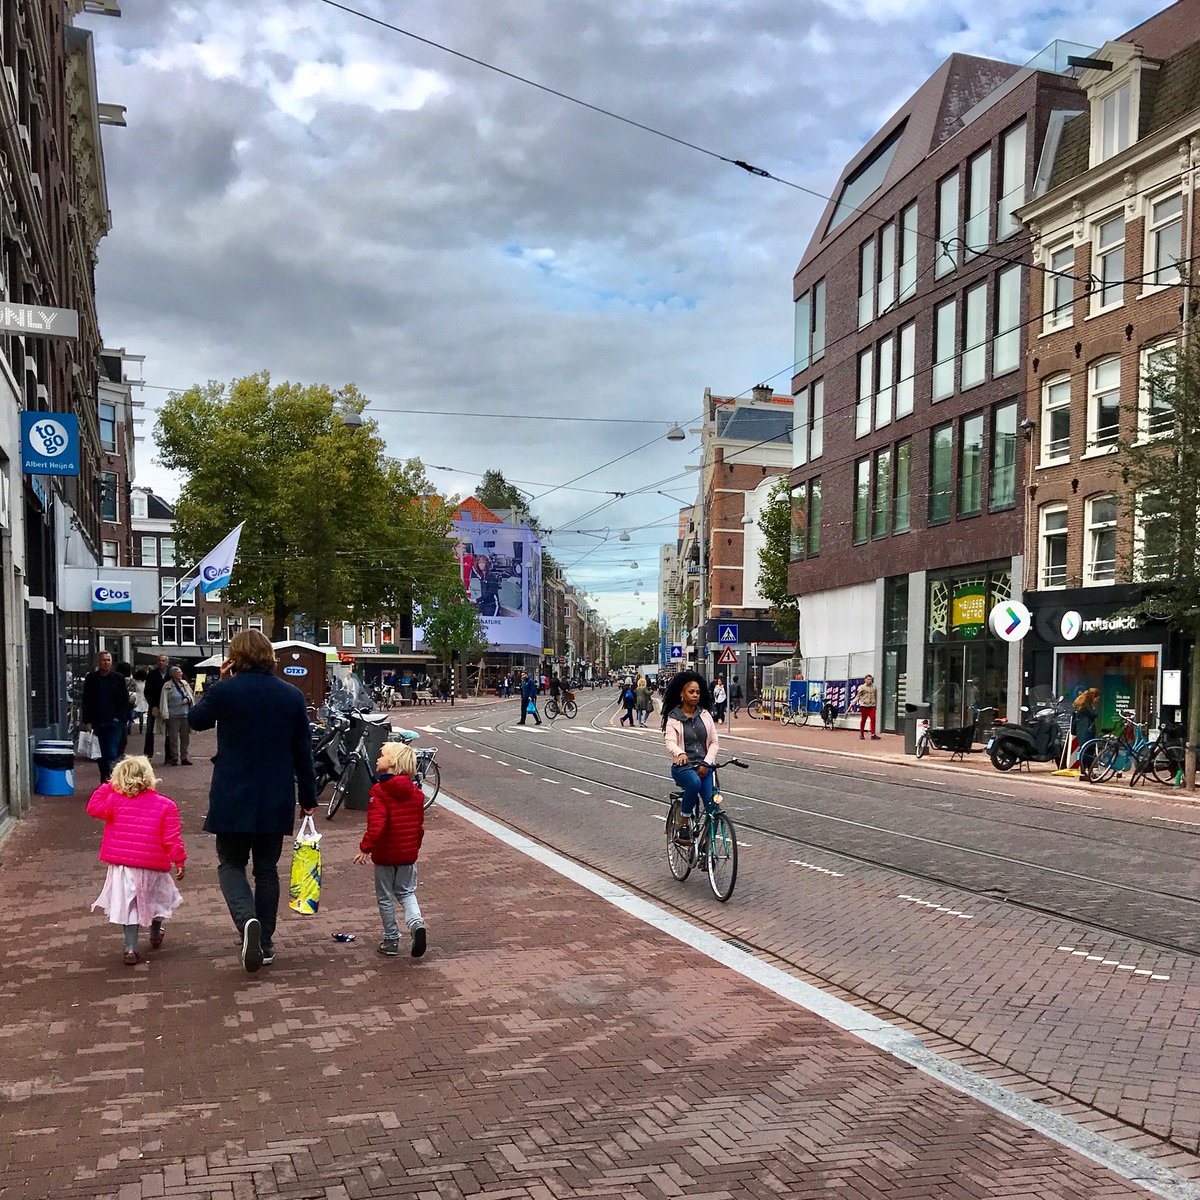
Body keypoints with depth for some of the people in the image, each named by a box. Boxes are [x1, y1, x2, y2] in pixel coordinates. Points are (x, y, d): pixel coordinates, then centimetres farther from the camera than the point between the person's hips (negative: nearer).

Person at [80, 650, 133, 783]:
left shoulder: (118, 678, 3)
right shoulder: (91, 678, 5)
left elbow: (125, 701, 4)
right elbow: (85, 701, 5)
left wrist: (122, 718, -5)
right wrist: (87, 721, -1)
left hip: (114, 722, -2)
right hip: (97, 721, 2)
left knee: (112, 753, -11)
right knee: (102, 754, 9)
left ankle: (109, 779, -9)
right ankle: (104, 781, 20)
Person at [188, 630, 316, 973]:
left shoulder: (224, 691, -10)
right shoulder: (292, 695, 0)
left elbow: (195, 720, 10)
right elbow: (303, 752, 5)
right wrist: (308, 798, 13)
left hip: (233, 798, -3)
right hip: (276, 801, 3)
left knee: (231, 864, 10)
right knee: (267, 869, 15)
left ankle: (247, 920, -16)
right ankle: (265, 943, 18)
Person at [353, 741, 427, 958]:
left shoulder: (379, 791, -17)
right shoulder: (416, 792, 2)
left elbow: (376, 824, -26)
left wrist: (365, 848, -19)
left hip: (385, 854, -5)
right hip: (408, 853, 5)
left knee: (385, 898, 10)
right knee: (406, 892, 19)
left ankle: (391, 940, 17)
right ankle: (416, 922, -8)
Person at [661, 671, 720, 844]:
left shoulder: (705, 714, 10)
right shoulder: (673, 718, 0)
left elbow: (714, 742, 8)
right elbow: (670, 742, -14)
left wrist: (706, 763, -7)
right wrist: (680, 753, -37)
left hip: (704, 766, 3)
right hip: (683, 766, -3)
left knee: (712, 805, -16)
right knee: (694, 783, -36)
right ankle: (683, 825, -19)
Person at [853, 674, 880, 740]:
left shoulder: (874, 687, 9)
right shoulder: (862, 687, -1)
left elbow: (876, 697, 17)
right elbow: (858, 696, 0)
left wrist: (876, 704, 18)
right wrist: (853, 703, -6)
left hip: (872, 706, 2)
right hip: (864, 705, -2)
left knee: (873, 719, -9)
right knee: (863, 720, 5)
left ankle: (873, 735, -9)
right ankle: (861, 734, 16)